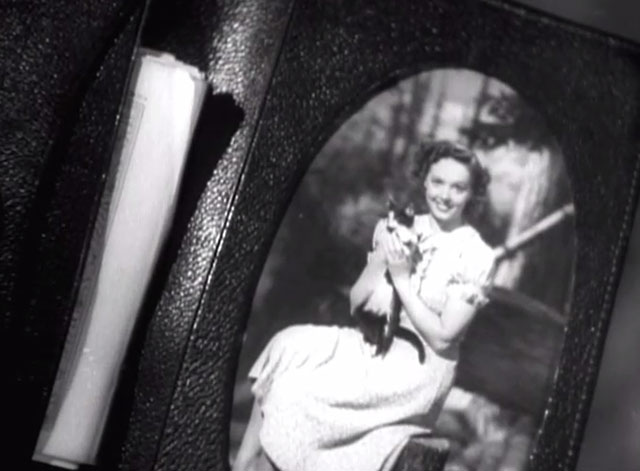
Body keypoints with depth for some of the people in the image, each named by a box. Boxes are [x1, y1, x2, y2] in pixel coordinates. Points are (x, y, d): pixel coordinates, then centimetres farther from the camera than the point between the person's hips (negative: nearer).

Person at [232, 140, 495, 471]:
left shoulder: (476, 257, -10)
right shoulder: (399, 230, 5)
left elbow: (442, 338, -13)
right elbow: (356, 303, 6)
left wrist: (402, 280, -16)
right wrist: (382, 261, -12)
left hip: (420, 367, -6)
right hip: (374, 341, 6)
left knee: (305, 388, -25)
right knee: (290, 347, -20)